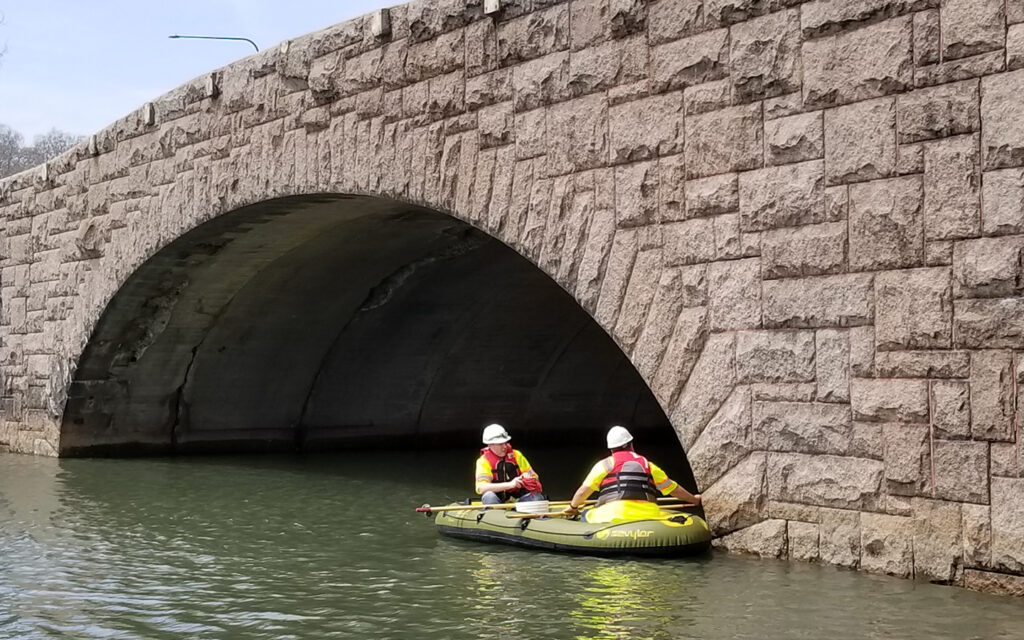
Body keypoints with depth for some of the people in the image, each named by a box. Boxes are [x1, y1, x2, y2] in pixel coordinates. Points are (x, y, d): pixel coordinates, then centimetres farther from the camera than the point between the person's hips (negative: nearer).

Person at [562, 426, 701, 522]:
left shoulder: (605, 464, 12)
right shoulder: (648, 465, 22)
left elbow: (583, 491, 11)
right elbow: (674, 489, 29)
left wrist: (573, 507, 31)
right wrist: (694, 499, 46)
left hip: (613, 515, -2)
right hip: (647, 516, 2)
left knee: (586, 516, 17)